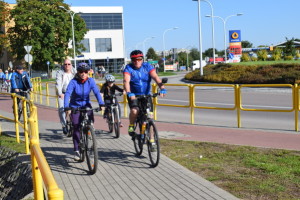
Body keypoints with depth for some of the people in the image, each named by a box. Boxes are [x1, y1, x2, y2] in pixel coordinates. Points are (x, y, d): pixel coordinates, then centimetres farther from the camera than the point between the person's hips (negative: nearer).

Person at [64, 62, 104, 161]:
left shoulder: (91, 81, -12)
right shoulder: (73, 82, -19)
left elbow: (97, 92, -21)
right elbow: (67, 94, -29)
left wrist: (101, 104, -37)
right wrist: (66, 107, -44)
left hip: (86, 105, 2)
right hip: (75, 106, -2)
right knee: (76, 127, -6)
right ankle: (76, 151, 3)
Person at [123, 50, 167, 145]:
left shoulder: (147, 66, -5)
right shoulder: (128, 68, -9)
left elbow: (155, 77, -19)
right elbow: (126, 81, -24)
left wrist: (162, 88, -35)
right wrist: (129, 93, -43)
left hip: (146, 95, 2)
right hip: (134, 95, -2)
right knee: (134, 110, -28)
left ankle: (151, 137, 10)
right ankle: (131, 126, 1)